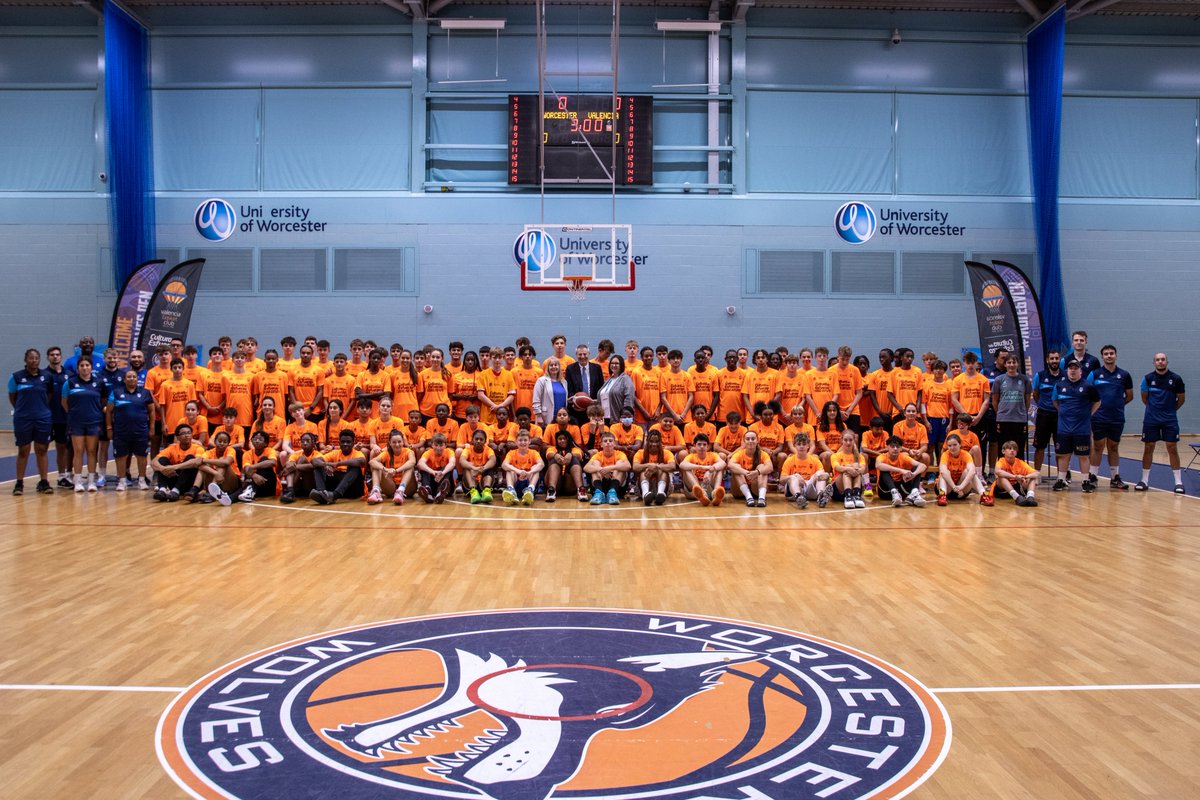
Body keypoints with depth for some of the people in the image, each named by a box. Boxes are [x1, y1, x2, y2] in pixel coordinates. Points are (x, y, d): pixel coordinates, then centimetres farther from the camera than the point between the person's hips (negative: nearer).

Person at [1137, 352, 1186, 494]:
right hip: (1151, 420, 1)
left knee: (1172, 449, -1)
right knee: (1148, 448, 4)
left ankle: (1178, 482, 5)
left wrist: (1170, 409, 11)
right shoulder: (1148, 378, -1)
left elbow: (1181, 399, 7)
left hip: (1170, 420, -1)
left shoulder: (1176, 379, -4)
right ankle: (1144, 480, 13)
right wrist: (1155, 408, 12)